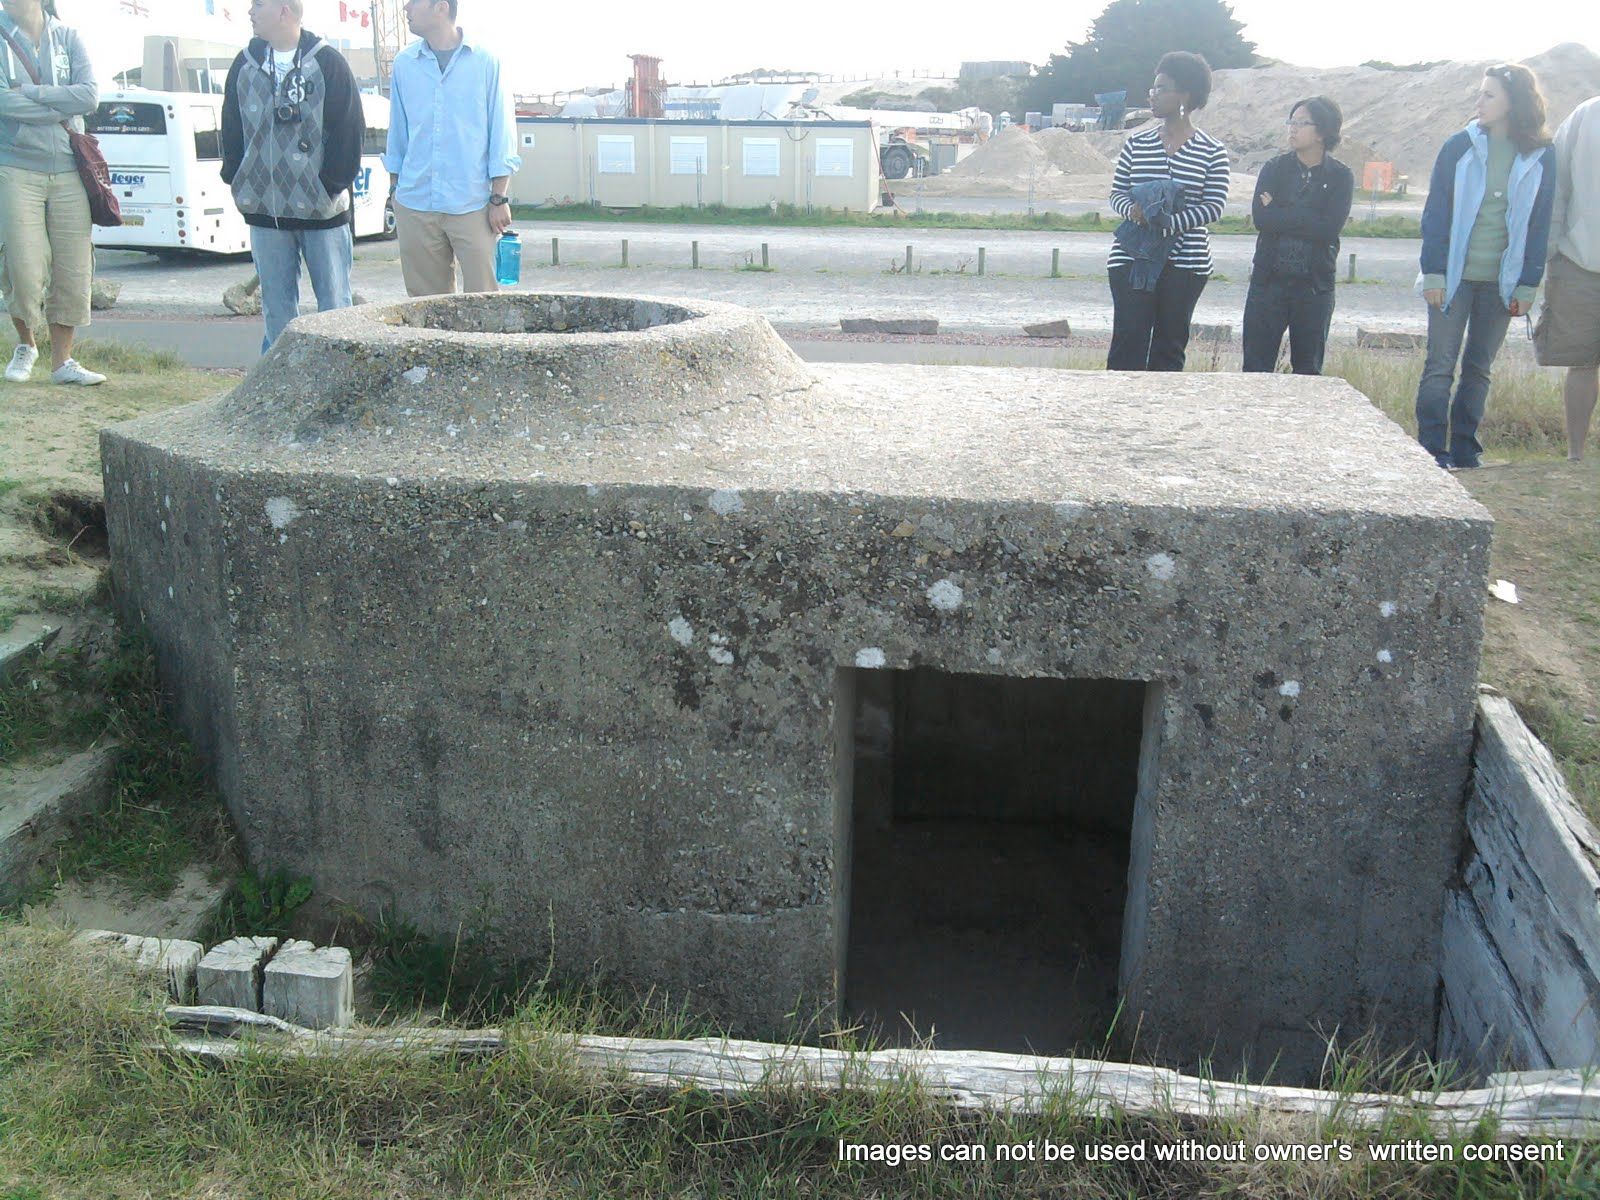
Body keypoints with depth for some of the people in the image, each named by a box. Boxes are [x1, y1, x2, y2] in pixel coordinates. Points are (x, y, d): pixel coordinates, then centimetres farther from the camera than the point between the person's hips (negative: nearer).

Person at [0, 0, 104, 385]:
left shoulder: (67, 37, 7)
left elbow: (90, 95, -7)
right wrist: (62, 109, -8)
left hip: (69, 172, 2)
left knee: (74, 272, 2)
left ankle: (62, 360, 14)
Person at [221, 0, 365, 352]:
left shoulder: (328, 63, -3)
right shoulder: (245, 64, 9)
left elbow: (349, 130, -5)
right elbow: (231, 130, 14)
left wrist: (333, 184, -10)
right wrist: (236, 180, 4)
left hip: (323, 210, -4)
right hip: (264, 211, 4)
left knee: (335, 307, 0)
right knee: (276, 310, 8)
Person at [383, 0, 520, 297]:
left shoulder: (486, 62, -1)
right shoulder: (404, 63, 9)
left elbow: (502, 135, 0)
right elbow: (397, 135, 17)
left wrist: (499, 198, -4)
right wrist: (397, 190, 15)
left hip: (472, 205, -3)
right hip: (415, 204, 3)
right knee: (428, 302, 7)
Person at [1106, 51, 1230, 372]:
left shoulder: (1212, 152, 0)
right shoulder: (1136, 144, 7)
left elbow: (1214, 206, -6)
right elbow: (1117, 193, 9)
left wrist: (1168, 224, -19)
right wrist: (1132, 209, -15)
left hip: (1186, 263, -1)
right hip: (1131, 259, 1)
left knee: (1170, 345, 5)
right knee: (1128, 342, -6)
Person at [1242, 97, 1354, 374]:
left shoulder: (1340, 176, 1)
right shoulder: (1275, 168, 5)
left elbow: (1329, 228, -14)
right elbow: (1260, 217, -11)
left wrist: (1279, 215, -11)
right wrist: (1306, 221, -14)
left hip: (1315, 286, -1)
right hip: (1269, 280, 1)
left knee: (1308, 368, 9)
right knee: (1256, 365, 0)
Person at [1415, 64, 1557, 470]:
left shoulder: (1540, 157, 2)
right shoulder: (1460, 147, -2)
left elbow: (1539, 224, 5)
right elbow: (1435, 213, -2)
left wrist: (1528, 284, 0)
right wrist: (1433, 272, -9)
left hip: (1502, 281, 2)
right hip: (1455, 276, -2)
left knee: (1480, 368, 9)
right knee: (1440, 365, -2)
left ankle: (1465, 450, 16)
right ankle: (1432, 450, 2)